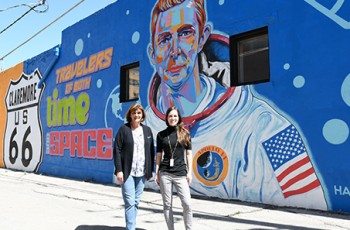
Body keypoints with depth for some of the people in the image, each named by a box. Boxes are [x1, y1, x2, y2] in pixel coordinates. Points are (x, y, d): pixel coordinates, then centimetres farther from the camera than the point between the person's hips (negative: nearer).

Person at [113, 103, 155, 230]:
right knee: (130, 202, -7)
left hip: (141, 172, 4)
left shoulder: (147, 130, 10)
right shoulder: (124, 129, -1)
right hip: (127, 171, -4)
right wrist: (119, 170, -11)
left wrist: (150, 170, 8)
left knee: (136, 202, 10)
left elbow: (151, 152, 11)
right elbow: (117, 150, -5)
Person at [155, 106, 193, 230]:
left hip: (180, 173, -1)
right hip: (165, 173, 1)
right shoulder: (161, 135, 6)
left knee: (187, 203, -6)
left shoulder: (184, 133, 4)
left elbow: (188, 153, 5)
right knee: (167, 204, 6)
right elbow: (159, 155, 8)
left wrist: (189, 172, 0)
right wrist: (156, 173, 5)